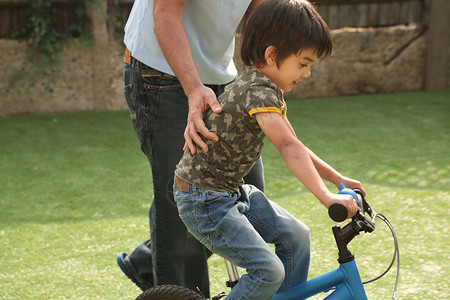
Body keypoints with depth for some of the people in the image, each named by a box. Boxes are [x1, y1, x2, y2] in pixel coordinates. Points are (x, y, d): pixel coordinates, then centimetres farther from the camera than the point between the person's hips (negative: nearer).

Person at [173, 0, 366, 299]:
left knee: (296, 236, 7)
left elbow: (294, 147, 16)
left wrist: (338, 179, 11)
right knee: (268, 271, -15)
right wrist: (326, 197, -44)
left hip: (232, 191, 10)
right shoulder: (259, 92, -23)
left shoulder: (266, 88, 9)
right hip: (203, 201, -10)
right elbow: (288, 147, -37)